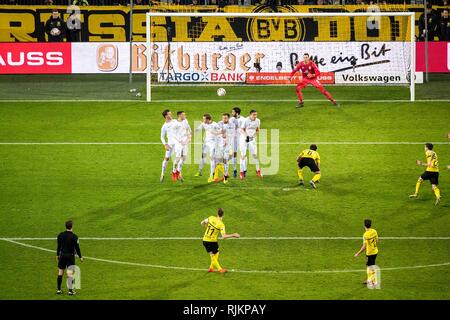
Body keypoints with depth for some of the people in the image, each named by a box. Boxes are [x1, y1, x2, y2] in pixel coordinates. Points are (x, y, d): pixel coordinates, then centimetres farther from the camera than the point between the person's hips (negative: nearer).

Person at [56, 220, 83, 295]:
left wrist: (57, 255, 20)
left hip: (62, 255, 3)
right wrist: (80, 257, 2)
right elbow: (77, 247, -9)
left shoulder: (60, 235, 0)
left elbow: (59, 246, 7)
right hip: (70, 256, -3)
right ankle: (70, 290, -6)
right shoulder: (74, 237, -12)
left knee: (60, 272, 12)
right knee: (70, 273, -2)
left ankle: (58, 290, 15)